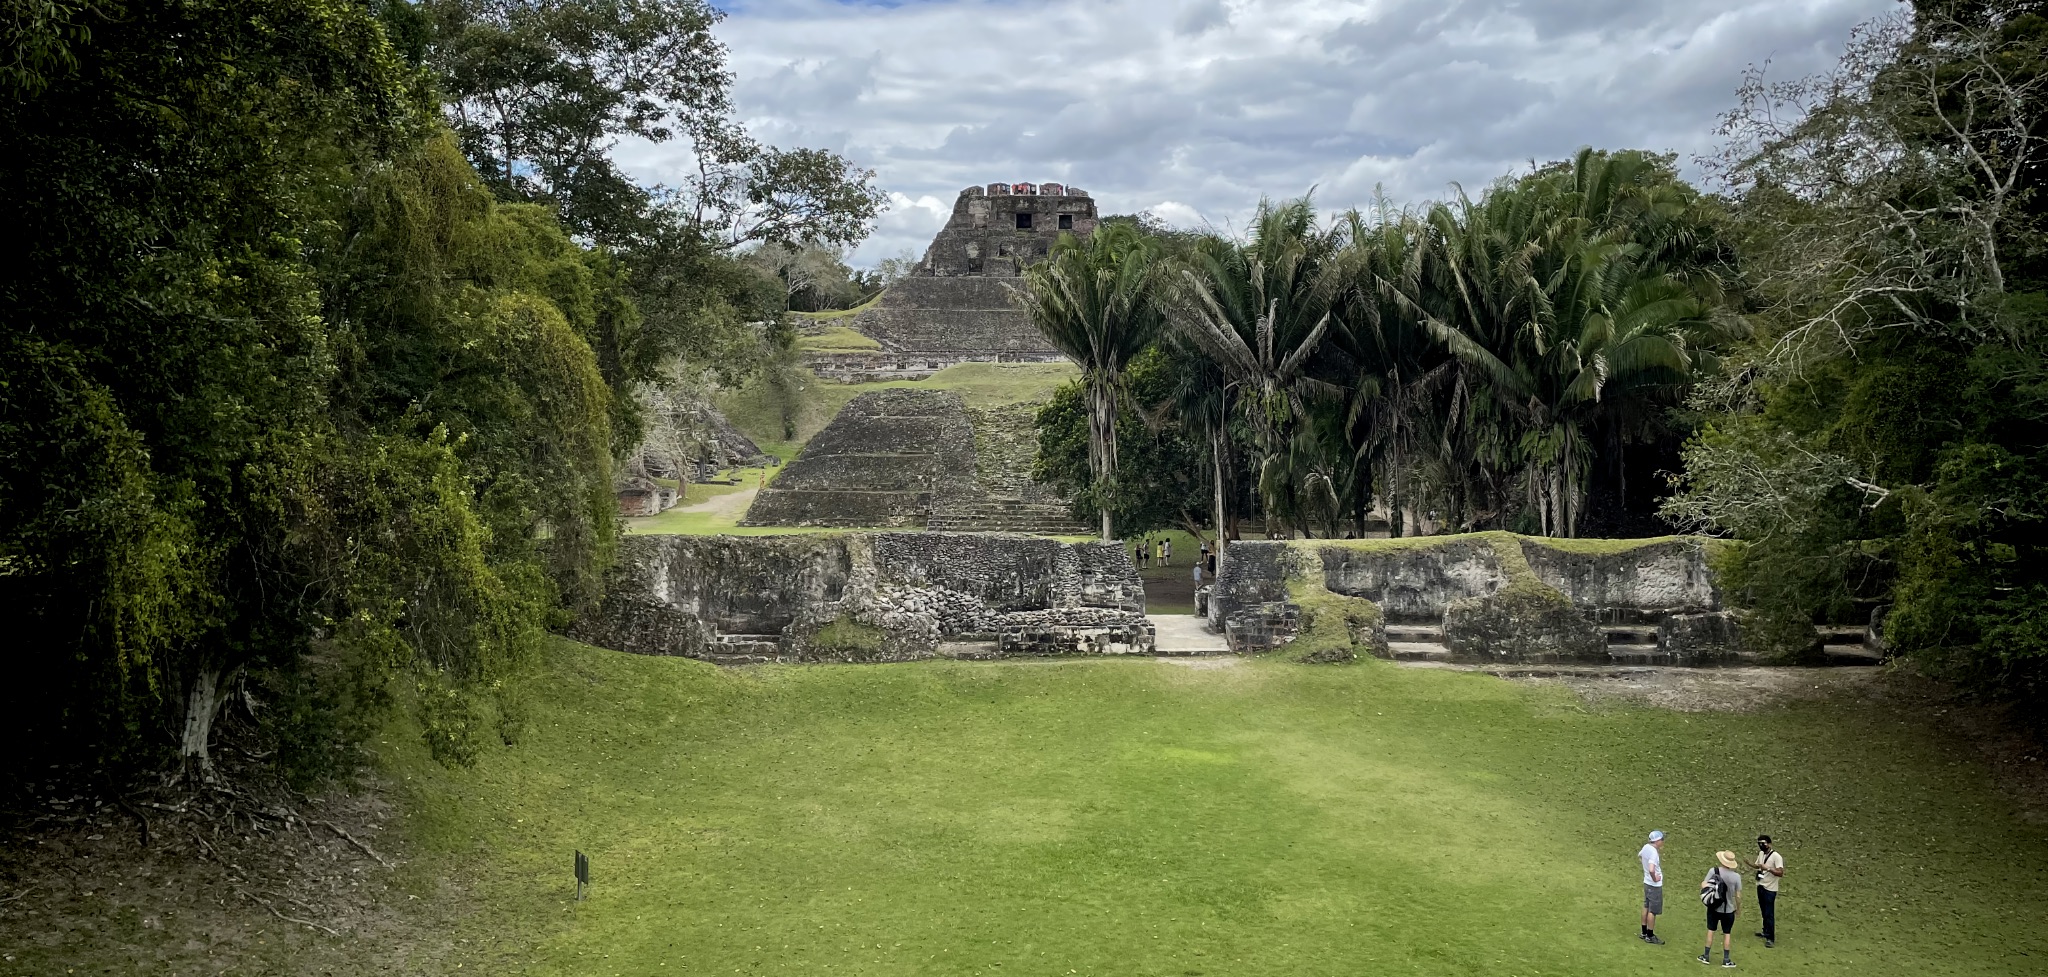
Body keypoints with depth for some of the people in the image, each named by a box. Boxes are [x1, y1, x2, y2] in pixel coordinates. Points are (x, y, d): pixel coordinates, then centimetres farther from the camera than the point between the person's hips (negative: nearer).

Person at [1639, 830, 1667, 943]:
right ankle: (1650, 936, 13)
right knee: (1653, 911, 3)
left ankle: (1644, 933, 29)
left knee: (1646, 908, 18)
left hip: (1646, 882, 9)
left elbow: (1639, 856, 21)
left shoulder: (1646, 847, -1)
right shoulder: (1654, 853, -27)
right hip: (1655, 886, -9)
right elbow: (1651, 870, -39)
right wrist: (1655, 878, -21)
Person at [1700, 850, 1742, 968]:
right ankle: (1726, 960, 18)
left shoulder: (1713, 871, -14)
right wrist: (1739, 908, 7)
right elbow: (1738, 896, -6)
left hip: (1713, 908, 1)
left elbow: (1703, 886, -18)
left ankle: (1706, 956, 21)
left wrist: (1702, 883, 1)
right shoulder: (1736, 876, -13)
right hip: (1728, 910, -1)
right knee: (1727, 934, 13)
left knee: (1710, 930, 14)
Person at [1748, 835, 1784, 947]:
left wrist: (1768, 868, -33)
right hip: (1760, 886, 8)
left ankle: (1770, 938, 1)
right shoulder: (1761, 854, 5)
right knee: (1764, 912, 19)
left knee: (1769, 914, -4)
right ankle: (1766, 932, 33)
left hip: (1770, 889, -8)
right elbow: (1757, 865, 19)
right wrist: (1748, 863, 0)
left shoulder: (1776, 857, -19)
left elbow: (1780, 873, -24)